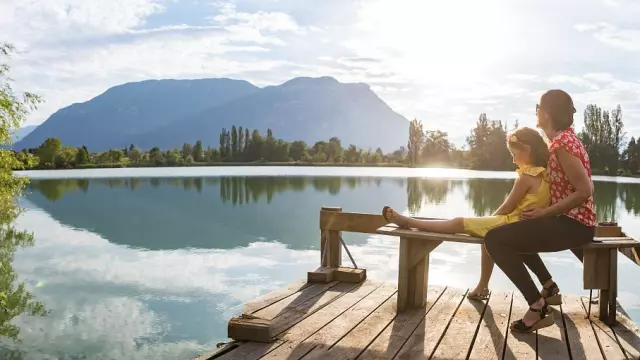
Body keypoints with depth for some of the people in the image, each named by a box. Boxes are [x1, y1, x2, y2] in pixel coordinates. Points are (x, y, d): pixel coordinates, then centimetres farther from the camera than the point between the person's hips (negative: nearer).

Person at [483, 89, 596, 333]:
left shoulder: (561, 142, -18)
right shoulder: (563, 138, 13)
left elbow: (584, 191, -23)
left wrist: (545, 213, -17)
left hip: (573, 225, -10)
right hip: (572, 221, 10)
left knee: (495, 239, -16)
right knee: (511, 231, 27)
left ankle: (538, 306, -13)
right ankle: (548, 287, 21)